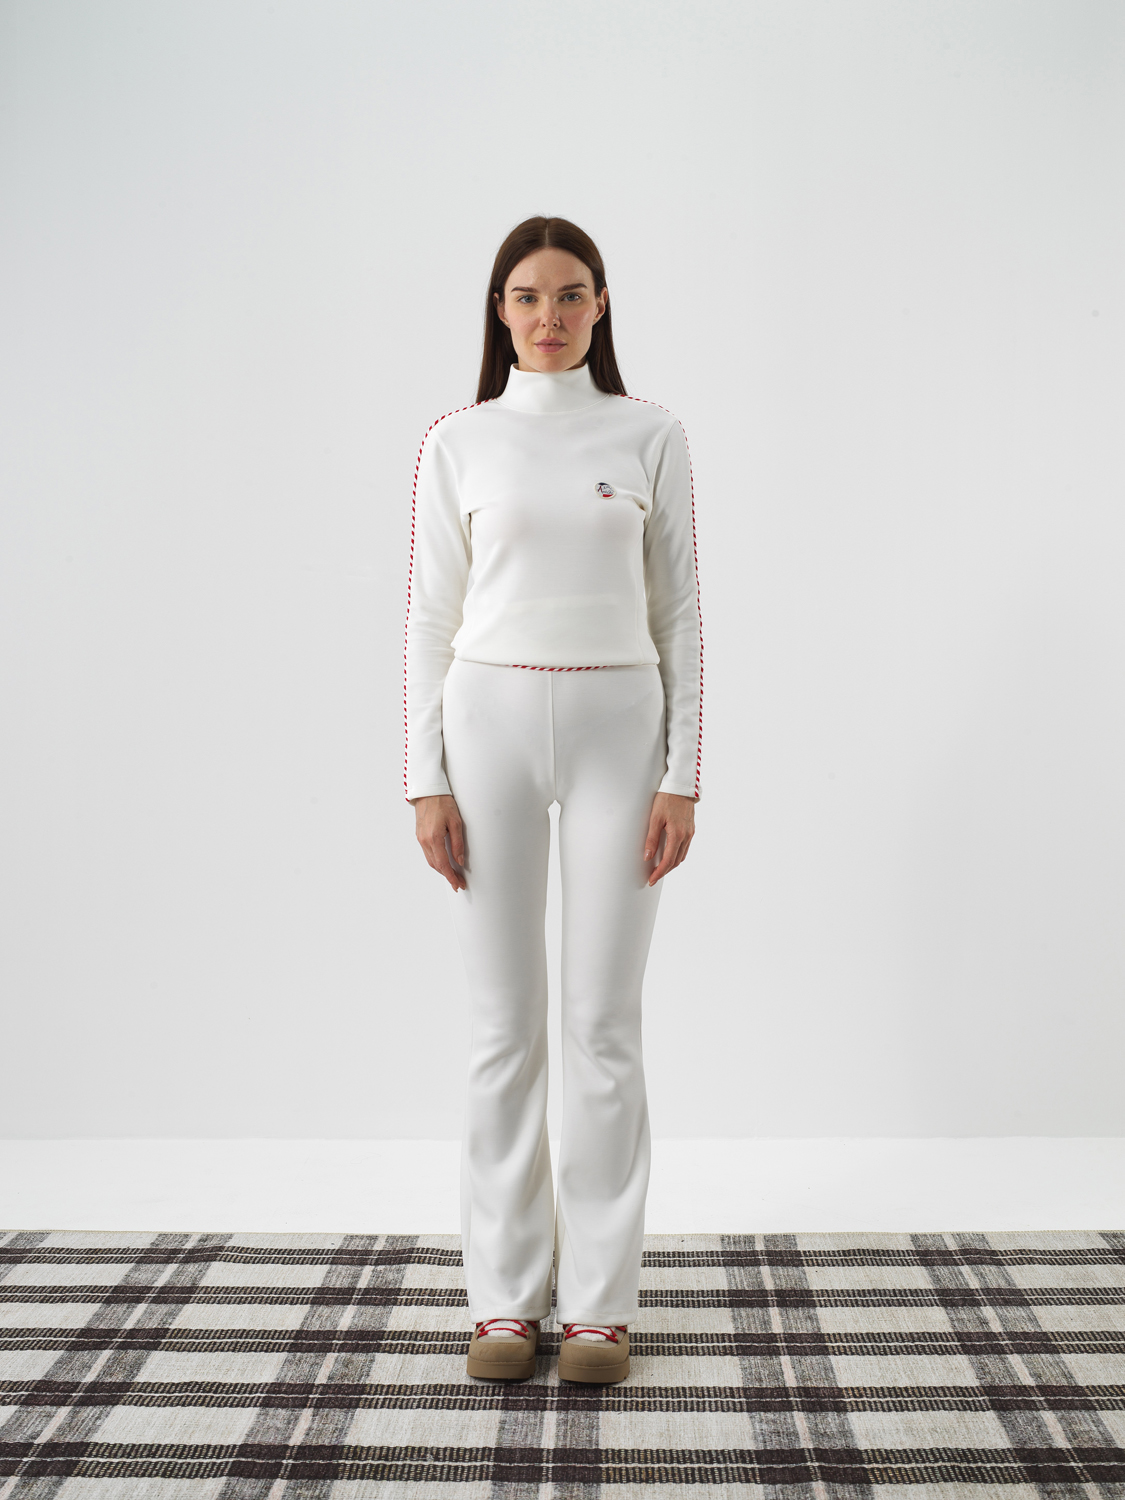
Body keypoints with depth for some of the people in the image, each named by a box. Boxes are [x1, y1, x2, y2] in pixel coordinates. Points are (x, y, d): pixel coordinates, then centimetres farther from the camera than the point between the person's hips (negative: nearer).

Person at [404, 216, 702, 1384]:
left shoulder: (650, 437, 5)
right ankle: (505, 1294, 15)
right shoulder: (457, 442, 5)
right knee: (504, 1023, 3)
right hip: (491, 725, 0)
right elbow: (431, 618, 4)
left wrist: (683, 776, -3)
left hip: (618, 728, 0)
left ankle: (600, 1297, 13)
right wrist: (427, 781, -3)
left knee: (605, 1024, 1)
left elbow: (677, 614, 4)